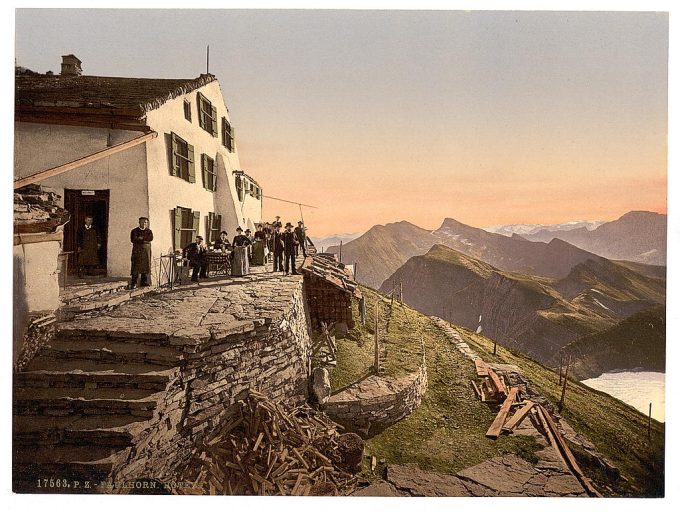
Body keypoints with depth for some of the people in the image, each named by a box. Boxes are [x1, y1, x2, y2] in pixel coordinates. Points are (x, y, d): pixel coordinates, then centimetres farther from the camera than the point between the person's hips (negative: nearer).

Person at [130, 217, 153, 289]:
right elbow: (133, 239, -9)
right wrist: (145, 239, -10)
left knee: (146, 266, 3)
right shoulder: (134, 231, 6)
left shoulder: (149, 231, 13)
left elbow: (151, 238, -6)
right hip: (137, 250, -3)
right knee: (135, 267, -7)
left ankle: (144, 282, 10)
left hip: (146, 250, 3)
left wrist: (141, 238, -9)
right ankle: (133, 283, -6)